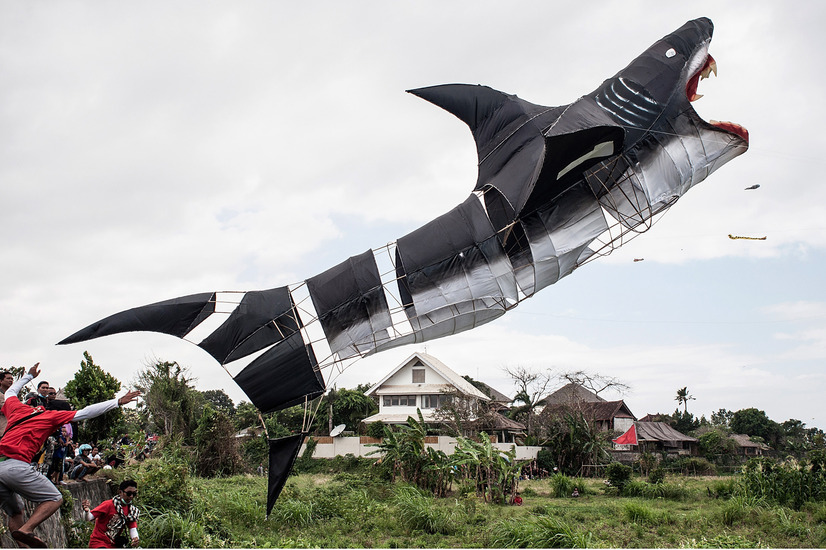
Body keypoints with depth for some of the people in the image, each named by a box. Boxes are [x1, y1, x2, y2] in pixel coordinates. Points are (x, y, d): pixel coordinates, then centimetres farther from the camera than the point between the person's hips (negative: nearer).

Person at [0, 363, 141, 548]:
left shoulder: (18, 408, 24)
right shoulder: (51, 416, 10)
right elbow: (86, 413, 7)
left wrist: (29, 376, 61)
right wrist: (117, 402, 10)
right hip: (15, 466, -7)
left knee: (15, 512, 20)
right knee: (55, 499, 2)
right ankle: (26, 529, -19)